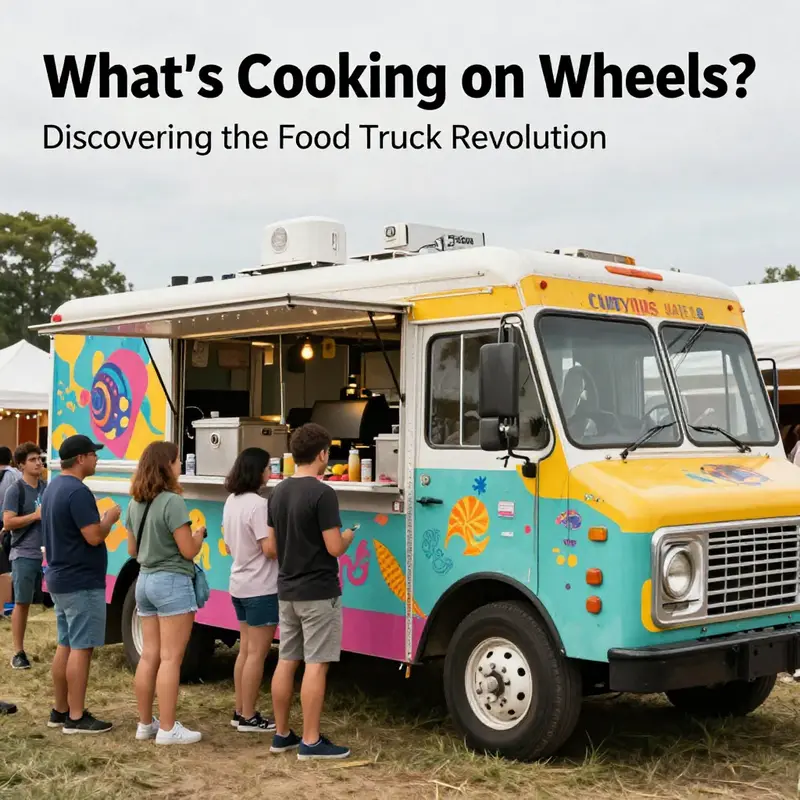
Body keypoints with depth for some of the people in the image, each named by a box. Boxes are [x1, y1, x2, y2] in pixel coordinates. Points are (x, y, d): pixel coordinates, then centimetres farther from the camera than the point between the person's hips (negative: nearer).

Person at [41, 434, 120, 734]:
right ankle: (76, 717, -2)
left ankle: (60, 711, 21)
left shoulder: (53, 488, 12)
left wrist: (101, 519, 13)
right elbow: (94, 537, -23)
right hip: (81, 583, -10)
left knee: (65, 646, 14)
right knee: (81, 648, -5)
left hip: (60, 579, 10)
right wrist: (110, 518, -6)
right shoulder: (78, 491, -20)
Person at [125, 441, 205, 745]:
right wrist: (200, 533, 3)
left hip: (145, 580, 8)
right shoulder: (172, 502, -17)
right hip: (172, 582, -8)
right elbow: (188, 550, -16)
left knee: (149, 655, 13)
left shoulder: (135, 504, 8)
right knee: (170, 658, -3)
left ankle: (145, 723, 20)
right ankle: (167, 729, 1)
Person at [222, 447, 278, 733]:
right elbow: (270, 549, -23)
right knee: (257, 653, -1)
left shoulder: (231, 502, 8)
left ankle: (239, 711, 21)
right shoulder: (258, 505, -21)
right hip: (261, 588, -9)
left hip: (239, 585, 9)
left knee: (245, 649, 16)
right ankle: (248, 717, 4)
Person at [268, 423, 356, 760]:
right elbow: (334, 547, -18)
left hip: (287, 591, 8)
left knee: (286, 661, 12)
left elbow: (272, 545, 13)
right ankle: (311, 741, 0)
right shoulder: (323, 494, -17)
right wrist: (349, 536, 2)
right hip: (318, 592, -8)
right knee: (316, 665, -3)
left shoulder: (278, 492, 8)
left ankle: (281, 734, 20)